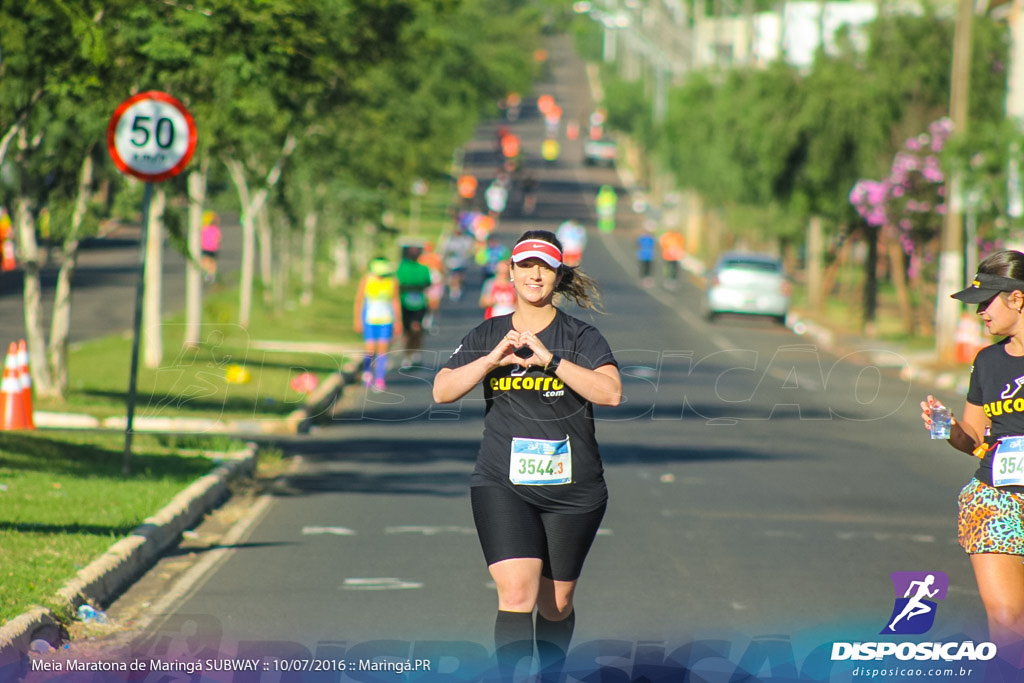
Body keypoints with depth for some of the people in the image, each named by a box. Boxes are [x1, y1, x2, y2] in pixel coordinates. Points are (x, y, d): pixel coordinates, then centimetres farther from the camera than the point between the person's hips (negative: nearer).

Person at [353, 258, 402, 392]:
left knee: (382, 350, -3)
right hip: (369, 320, -1)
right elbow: (358, 301, -2)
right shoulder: (366, 280, -8)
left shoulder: (392, 281, -3)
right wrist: (358, 320, -3)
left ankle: (379, 380, 2)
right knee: (370, 350, -7)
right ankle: (367, 371, 21)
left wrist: (398, 322, 6)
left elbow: (395, 302, 5)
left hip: (386, 320, 1)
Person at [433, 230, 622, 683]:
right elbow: (442, 391, -1)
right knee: (517, 595, -18)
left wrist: (550, 360, -22)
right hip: (501, 484, 0)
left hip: (572, 488, 0)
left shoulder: (580, 337, 0)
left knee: (556, 604, 11)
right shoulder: (487, 336, 8)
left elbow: (611, 393, -15)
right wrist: (493, 359, -15)